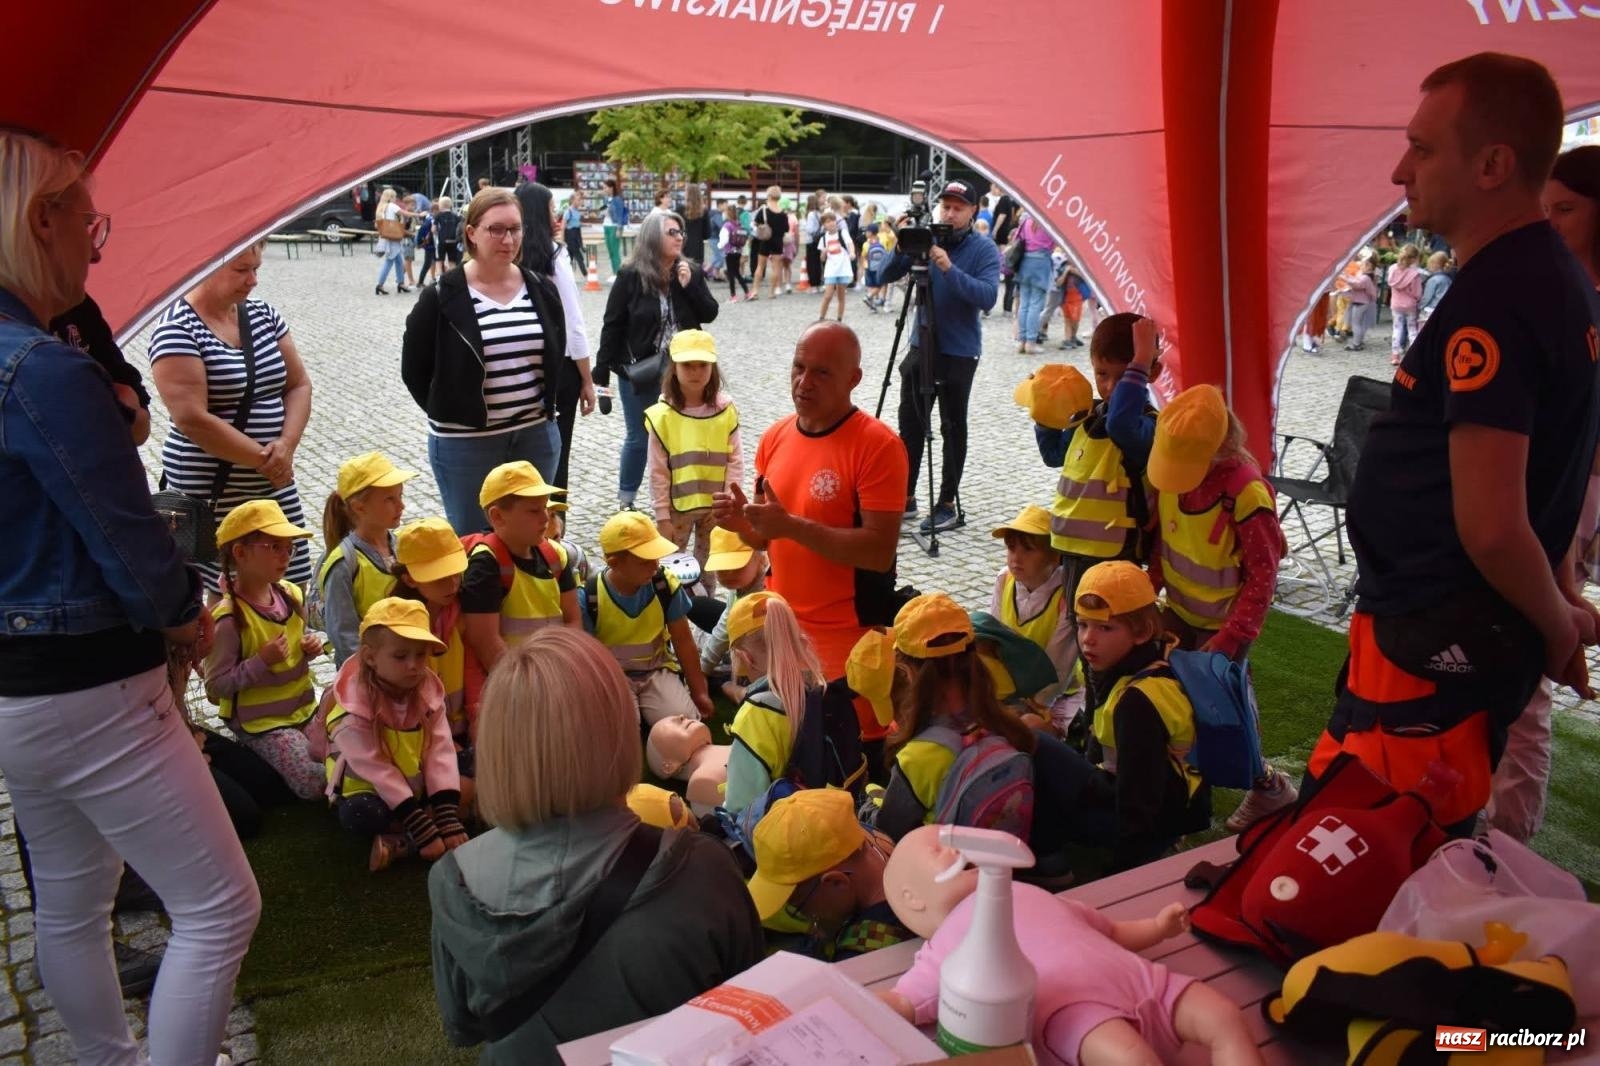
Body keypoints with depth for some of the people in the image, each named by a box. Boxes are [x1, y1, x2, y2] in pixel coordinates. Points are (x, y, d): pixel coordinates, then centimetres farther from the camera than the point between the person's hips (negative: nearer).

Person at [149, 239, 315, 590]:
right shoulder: (178, 329, -12)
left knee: (294, 588, 5)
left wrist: (286, 445, -9)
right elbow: (192, 420, -19)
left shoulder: (263, 314, 8)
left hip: (274, 485, 6)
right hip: (210, 492, -6)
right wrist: (263, 458, -15)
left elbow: (298, 386, 9)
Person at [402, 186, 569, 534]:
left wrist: (544, 406, 11)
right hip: (465, 443, -4)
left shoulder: (541, 289, 4)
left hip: (537, 436, 4)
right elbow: (414, 368, -1)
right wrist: (451, 414, -1)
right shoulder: (443, 297, -9)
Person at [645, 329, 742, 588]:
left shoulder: (726, 410, -6)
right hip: (677, 506, -2)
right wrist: (662, 515, -8)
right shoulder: (663, 415, -11)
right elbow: (658, 471, -8)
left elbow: (735, 460, -4)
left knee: (708, 566, 18)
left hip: (715, 506, 2)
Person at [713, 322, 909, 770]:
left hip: (850, 638, -6)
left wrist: (792, 525, -29)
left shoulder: (878, 446, -17)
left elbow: (879, 551, -24)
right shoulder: (775, 437, 4)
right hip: (780, 629, 7)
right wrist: (742, 522, -9)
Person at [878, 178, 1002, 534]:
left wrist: (950, 268, -29)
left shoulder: (984, 249, -8)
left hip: (959, 352, -4)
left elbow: (987, 297, -22)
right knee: (910, 424, 10)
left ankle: (947, 505, 11)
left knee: (953, 428, 3)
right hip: (921, 345, 4)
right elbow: (885, 275, -1)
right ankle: (905, 495, 22)